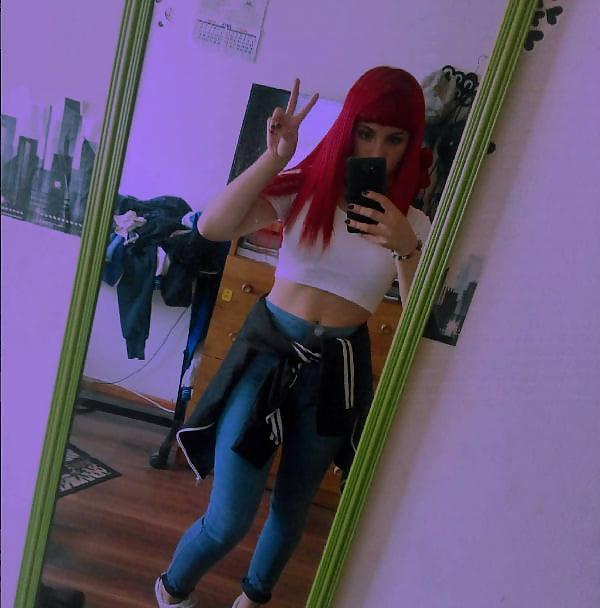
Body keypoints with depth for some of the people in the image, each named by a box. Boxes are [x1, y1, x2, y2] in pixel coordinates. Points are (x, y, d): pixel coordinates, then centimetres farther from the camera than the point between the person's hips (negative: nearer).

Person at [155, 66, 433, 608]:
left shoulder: (411, 223, 1)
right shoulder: (306, 187, -3)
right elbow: (213, 226, -16)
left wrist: (406, 249, -21)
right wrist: (274, 157, -22)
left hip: (337, 369, 2)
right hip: (269, 351, -2)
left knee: (292, 508, 20)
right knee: (229, 520, 1)